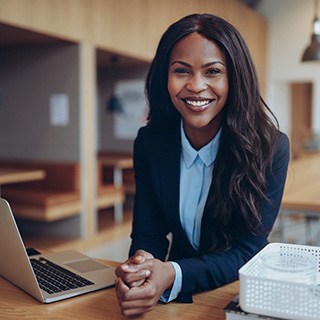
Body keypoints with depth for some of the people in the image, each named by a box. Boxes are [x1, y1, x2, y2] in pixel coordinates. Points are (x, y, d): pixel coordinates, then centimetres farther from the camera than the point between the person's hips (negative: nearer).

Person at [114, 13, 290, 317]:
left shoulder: (270, 147, -14)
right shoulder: (149, 142, -5)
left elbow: (247, 251, -15)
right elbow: (147, 234, -3)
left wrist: (173, 275, -31)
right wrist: (141, 264, -26)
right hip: (178, 296, 3)